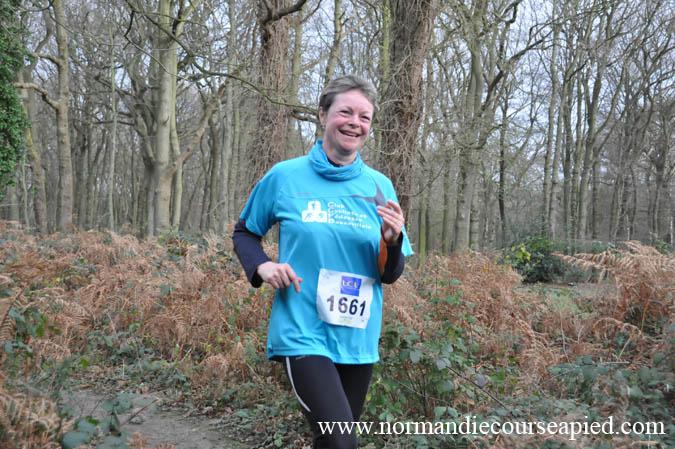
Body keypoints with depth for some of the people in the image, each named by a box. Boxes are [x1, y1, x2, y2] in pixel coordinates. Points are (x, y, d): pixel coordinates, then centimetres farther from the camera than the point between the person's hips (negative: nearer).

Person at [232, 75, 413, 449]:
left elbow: (389, 276, 4)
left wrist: (392, 240, -17)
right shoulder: (285, 176, -5)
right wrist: (261, 266, -11)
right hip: (303, 334, -4)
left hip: (358, 339, 4)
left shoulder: (379, 186, 1)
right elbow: (243, 232, 9)